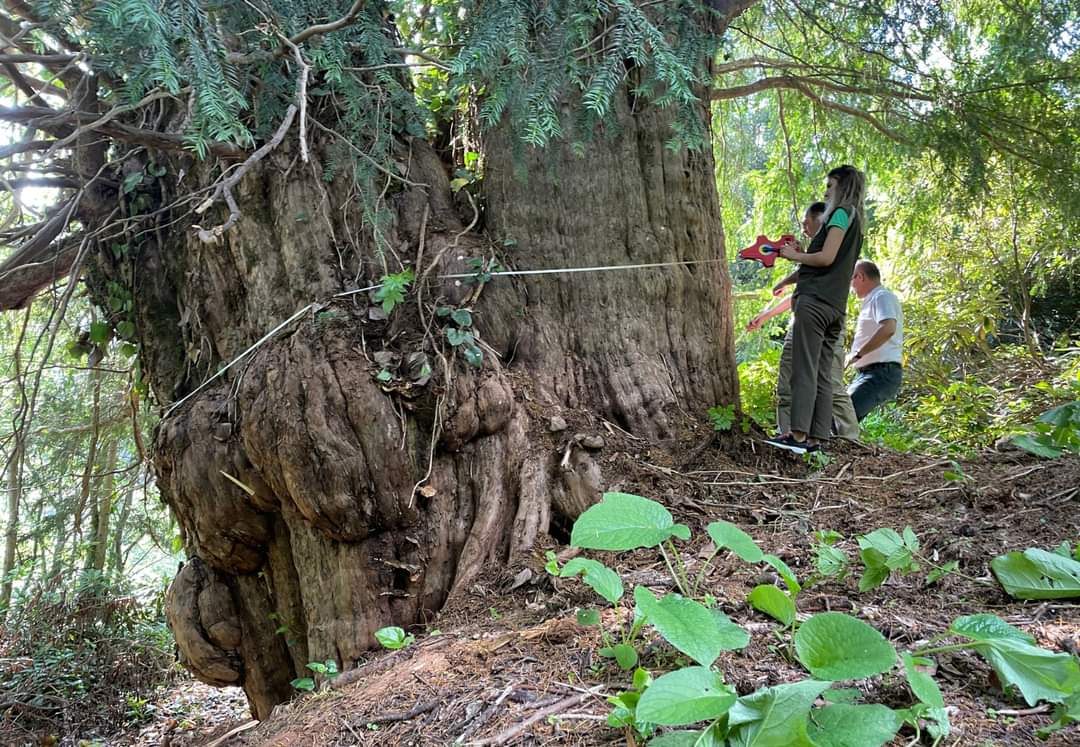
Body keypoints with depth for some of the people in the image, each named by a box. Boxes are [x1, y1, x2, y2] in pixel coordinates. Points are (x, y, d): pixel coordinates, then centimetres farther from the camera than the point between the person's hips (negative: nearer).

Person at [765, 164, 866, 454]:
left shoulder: (842, 213, -2)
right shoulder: (856, 220, 24)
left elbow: (826, 257, -14)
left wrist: (795, 255, 0)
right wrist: (799, 254, 16)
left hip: (815, 301, -9)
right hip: (836, 307, 9)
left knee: (804, 370, -12)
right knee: (823, 374, 4)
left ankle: (798, 435, -17)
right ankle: (816, 438, 2)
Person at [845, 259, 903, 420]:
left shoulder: (882, 296, -6)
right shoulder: (874, 300, 25)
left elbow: (888, 328, -26)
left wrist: (857, 354, -23)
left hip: (881, 372, -10)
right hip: (870, 373, 10)